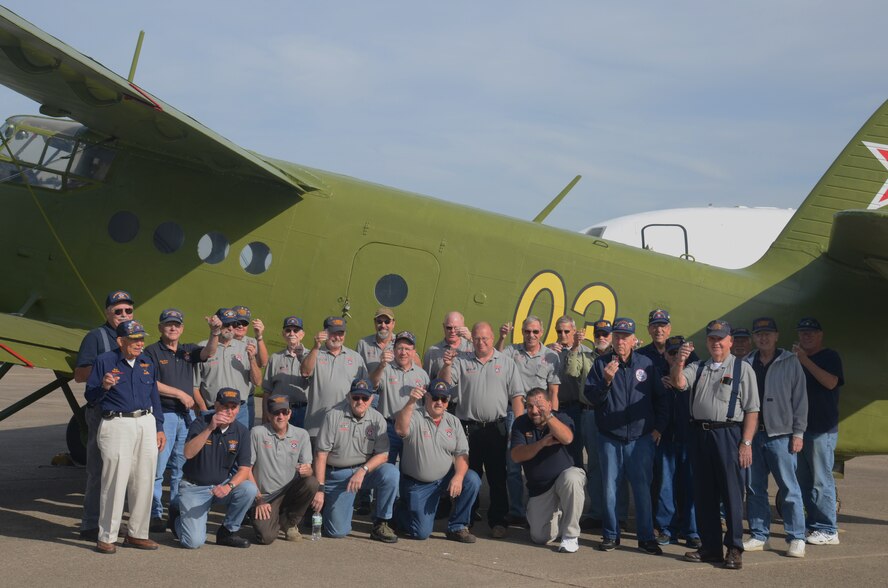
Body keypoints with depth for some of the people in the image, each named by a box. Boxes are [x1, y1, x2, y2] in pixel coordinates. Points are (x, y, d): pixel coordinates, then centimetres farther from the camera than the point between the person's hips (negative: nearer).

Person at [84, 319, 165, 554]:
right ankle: (106, 537, 2)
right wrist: (104, 387, -23)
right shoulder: (104, 361, -3)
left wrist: (159, 428, 14)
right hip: (117, 426, -6)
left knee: (144, 482, 7)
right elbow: (90, 396, -2)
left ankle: (136, 534, 17)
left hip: (146, 424, 6)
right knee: (115, 482, -7)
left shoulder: (147, 363, 14)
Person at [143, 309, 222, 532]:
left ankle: (178, 511, 20)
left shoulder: (188, 350, 14)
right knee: (157, 466, -7)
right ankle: (155, 514, -2)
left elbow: (208, 352, -5)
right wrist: (180, 394, -9)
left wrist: (215, 332, -24)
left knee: (182, 467, 12)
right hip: (163, 413, -6)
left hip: (186, 414, 6)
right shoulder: (152, 352, -1)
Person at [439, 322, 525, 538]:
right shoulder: (461, 361, 8)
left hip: (496, 428, 0)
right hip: (468, 428, 0)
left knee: (497, 476, 3)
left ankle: (497, 520, 10)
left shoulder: (506, 363, 7)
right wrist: (447, 365, -20)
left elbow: (517, 397, 3)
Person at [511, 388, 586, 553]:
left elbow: (567, 438, -32)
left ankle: (571, 536, -24)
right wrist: (541, 444, -27)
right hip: (538, 488, 2)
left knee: (572, 479, -40)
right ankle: (557, 515, 30)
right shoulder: (521, 423, -2)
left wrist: (548, 416, -44)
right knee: (540, 538, -5)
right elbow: (516, 456, -13)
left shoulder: (561, 418, -9)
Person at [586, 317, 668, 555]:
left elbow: (660, 397, 11)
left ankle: (646, 537, 10)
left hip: (641, 438, 0)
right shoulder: (601, 364, 3)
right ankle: (610, 535, 16)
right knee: (610, 488, 5)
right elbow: (591, 396, -2)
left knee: (643, 488, 1)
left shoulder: (646, 364, 5)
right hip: (610, 439, 0)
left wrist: (658, 426, 6)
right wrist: (606, 380, -17)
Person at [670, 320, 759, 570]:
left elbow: (752, 409, -4)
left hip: (728, 434, -5)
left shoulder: (742, 368, 1)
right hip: (700, 434, 5)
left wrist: (746, 442, -11)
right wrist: (679, 362, -20)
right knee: (704, 493, 9)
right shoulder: (697, 368, 16)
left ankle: (734, 548, 6)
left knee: (731, 493, -2)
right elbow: (679, 383, -2)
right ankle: (710, 547, 19)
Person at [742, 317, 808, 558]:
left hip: (780, 434, -3)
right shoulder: (746, 364, 9)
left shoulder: (790, 362, 2)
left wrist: (798, 433, -6)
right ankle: (759, 536, 17)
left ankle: (797, 538, 3)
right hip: (752, 434, 4)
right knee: (755, 488, 8)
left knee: (789, 488, -3)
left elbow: (800, 398, 0)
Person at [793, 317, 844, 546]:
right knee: (804, 481, 10)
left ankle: (828, 531, -5)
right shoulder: (798, 360, 19)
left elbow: (830, 382, -19)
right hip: (801, 427, 8)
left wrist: (804, 360, -19)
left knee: (821, 481, -8)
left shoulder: (830, 356, -2)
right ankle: (813, 524, 18)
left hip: (822, 429, -8)